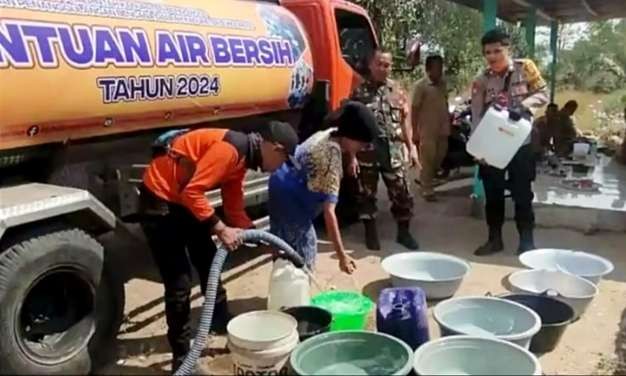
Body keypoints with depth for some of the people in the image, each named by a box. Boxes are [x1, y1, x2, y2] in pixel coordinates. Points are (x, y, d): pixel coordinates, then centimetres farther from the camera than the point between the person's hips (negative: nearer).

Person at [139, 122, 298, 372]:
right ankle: (181, 356, 9)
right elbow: (192, 191, -29)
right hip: (160, 201, -10)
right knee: (179, 282, -6)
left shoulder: (241, 159, 6)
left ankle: (224, 327, 37)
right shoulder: (230, 149, -25)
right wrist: (221, 229, -25)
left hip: (185, 201, 10)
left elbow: (234, 210, 11)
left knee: (209, 266, 18)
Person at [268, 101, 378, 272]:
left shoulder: (329, 134, -4)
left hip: (282, 186, 10)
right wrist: (341, 255, -31)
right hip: (290, 197, -10)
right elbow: (329, 211, -31)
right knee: (303, 255, -3)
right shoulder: (332, 156, -28)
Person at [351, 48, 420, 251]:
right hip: (367, 151, -2)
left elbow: (405, 121, 10)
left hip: (393, 151, 2)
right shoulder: (359, 92, -2)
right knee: (367, 194, 8)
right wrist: (351, 155, -7)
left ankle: (404, 232, 21)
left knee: (402, 193, 4)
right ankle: (371, 233, 22)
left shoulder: (397, 91, 7)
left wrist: (411, 147, 5)